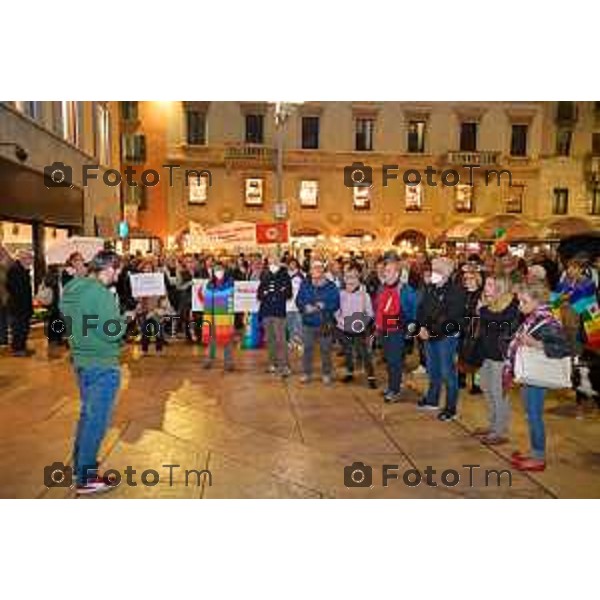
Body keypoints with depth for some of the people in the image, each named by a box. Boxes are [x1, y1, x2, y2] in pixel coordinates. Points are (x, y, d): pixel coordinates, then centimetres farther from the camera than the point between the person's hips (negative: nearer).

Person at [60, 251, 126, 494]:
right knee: (97, 420, 3)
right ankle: (85, 479, 14)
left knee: (87, 414, 22)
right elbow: (113, 332, -23)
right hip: (102, 365, -9)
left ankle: (80, 465, 36)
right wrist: (123, 322, -5)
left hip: (81, 360, 9)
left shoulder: (72, 289, 6)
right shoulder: (101, 293, -22)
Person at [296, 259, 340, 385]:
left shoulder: (331, 286, -4)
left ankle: (326, 374, 22)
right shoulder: (305, 284, 3)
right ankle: (306, 373, 22)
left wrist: (323, 306, -20)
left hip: (325, 324, -1)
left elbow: (336, 304, -5)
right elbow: (298, 300, 3)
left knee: (325, 350, 7)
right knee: (307, 349, 8)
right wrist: (306, 307, -16)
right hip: (308, 323, 2)